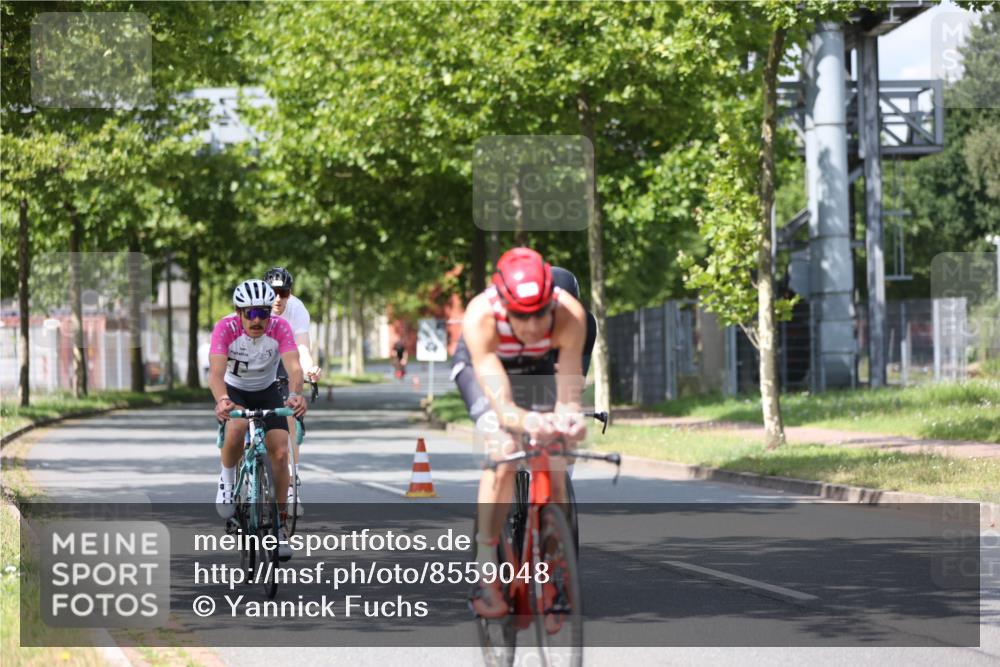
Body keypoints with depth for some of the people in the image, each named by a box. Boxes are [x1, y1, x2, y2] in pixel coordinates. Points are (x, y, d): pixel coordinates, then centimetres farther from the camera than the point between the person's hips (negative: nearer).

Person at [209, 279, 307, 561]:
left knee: (280, 453, -12)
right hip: (235, 391, -2)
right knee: (236, 430, -34)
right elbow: (216, 371, -39)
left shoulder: (280, 328, -24)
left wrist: (295, 394, -58)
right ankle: (227, 480, -5)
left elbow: (294, 367, -36)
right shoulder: (226, 328, -28)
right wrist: (222, 400, -60)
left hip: (267, 391, 2)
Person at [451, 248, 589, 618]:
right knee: (503, 453, -25)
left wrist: (570, 419, -59)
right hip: (481, 366, -2)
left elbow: (568, 397, -36)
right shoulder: (480, 316, -41)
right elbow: (501, 405, -45)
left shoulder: (570, 315, -37)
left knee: (554, 469, -14)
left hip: (539, 367, 2)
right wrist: (527, 421, -66)